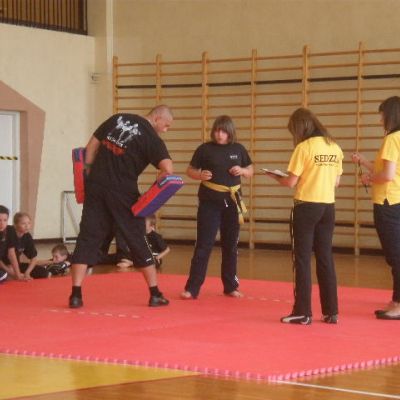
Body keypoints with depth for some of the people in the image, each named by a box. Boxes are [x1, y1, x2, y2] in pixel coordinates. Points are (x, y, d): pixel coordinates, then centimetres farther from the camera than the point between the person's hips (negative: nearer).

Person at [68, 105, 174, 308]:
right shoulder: (151, 138, -6)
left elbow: (92, 145, 12)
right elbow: (168, 169, -20)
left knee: (88, 238, 6)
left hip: (96, 187, 4)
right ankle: (155, 294, 15)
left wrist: (88, 174, 13)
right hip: (122, 193, -4)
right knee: (137, 240, 8)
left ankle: (76, 294, -1)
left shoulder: (118, 119, 10)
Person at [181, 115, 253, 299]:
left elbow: (250, 171, 12)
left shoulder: (238, 149, 3)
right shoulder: (205, 149, -5)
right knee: (204, 245, -5)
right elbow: (190, 170, 1)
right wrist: (200, 175, -20)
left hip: (232, 201, 3)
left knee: (230, 245, 11)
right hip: (209, 202, -3)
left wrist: (242, 171, -10)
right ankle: (192, 288, -3)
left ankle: (230, 286, 23)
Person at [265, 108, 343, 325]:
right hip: (328, 207, 5)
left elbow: (290, 182, -11)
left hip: (307, 206, -5)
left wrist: (274, 176, 8)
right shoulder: (335, 148, 5)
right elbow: (336, 182, 11)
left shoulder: (304, 147, -12)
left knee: (302, 259, 2)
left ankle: (303, 312, 2)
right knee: (325, 259, 12)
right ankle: (331, 312, 13)